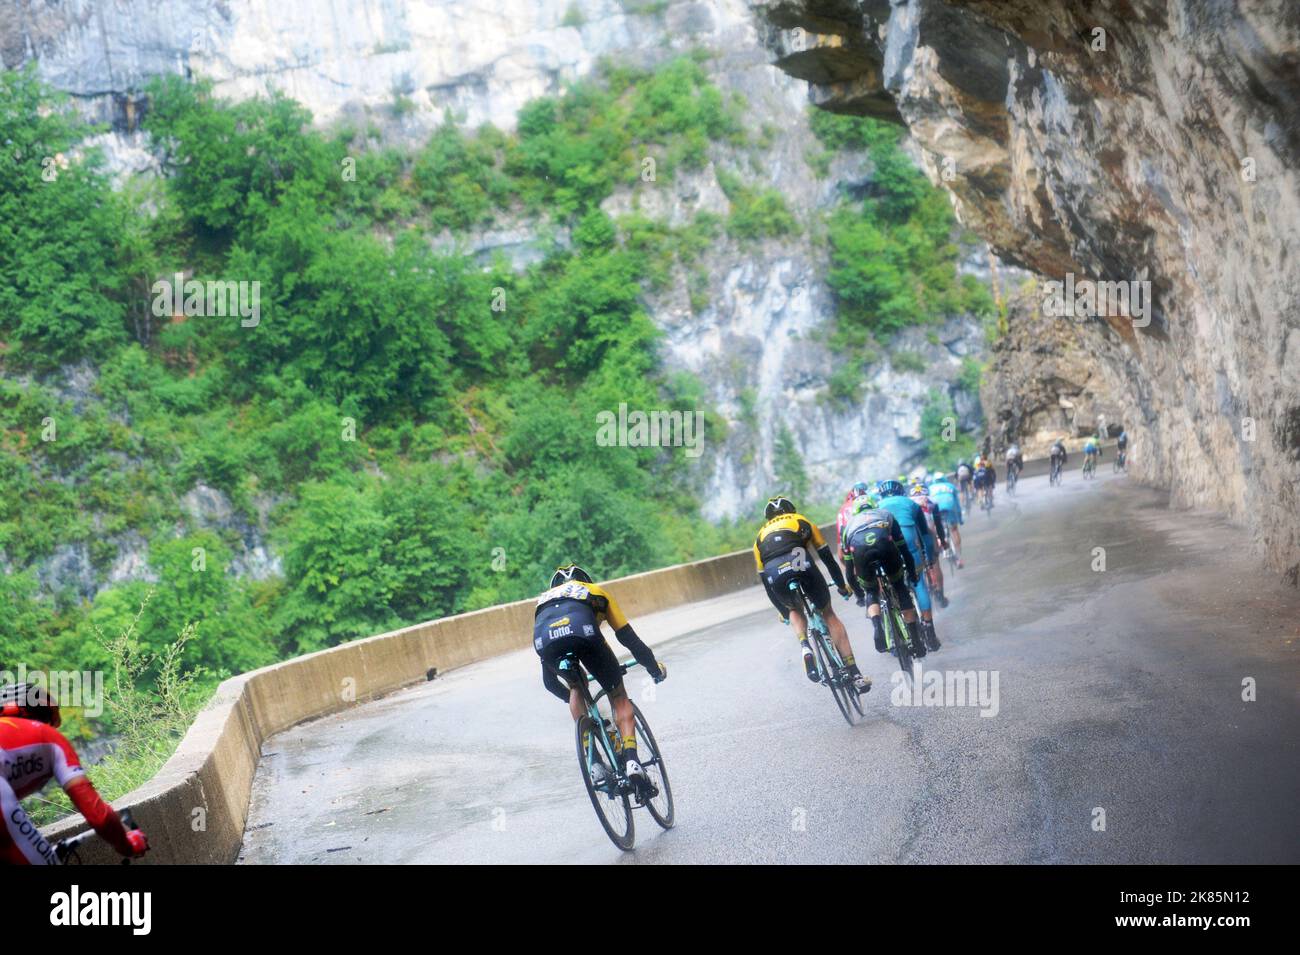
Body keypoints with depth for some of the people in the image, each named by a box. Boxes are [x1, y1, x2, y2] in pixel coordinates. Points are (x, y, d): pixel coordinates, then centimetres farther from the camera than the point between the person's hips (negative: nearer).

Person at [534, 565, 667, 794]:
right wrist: (655, 668, 51)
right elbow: (628, 637, 37)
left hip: (544, 638, 2)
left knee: (576, 688, 32)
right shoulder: (596, 592, 40)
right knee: (619, 697, 16)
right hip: (582, 630, -2)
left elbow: (549, 680, 46)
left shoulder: (543, 600, 45)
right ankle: (631, 761, -2)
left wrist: (570, 696, 61)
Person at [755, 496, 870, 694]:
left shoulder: (761, 536, 36)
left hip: (775, 575, 1)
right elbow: (827, 557, 32)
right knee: (828, 614, 18)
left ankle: (805, 648, 3)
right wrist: (842, 585, 44)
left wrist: (782, 611, 45)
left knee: (795, 611, 33)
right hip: (801, 565, -1)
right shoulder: (802, 521, 34)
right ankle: (855, 675, 11)